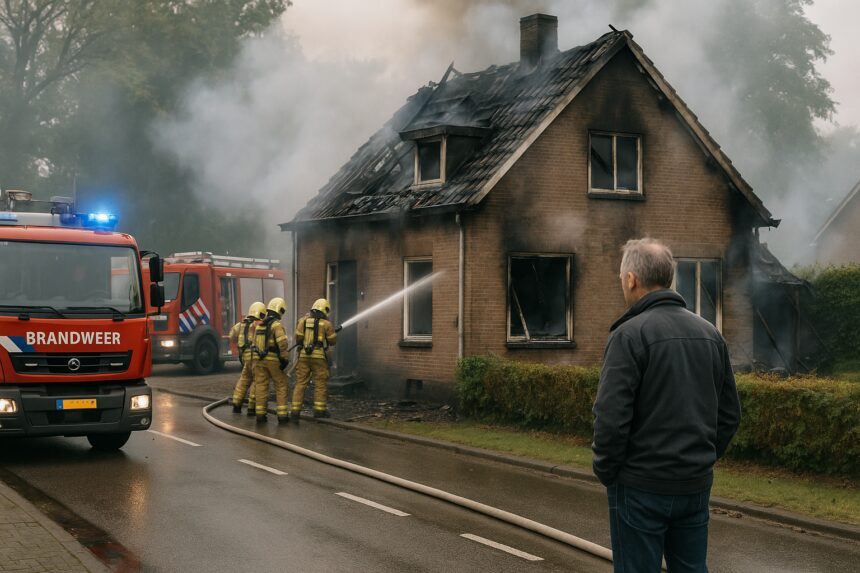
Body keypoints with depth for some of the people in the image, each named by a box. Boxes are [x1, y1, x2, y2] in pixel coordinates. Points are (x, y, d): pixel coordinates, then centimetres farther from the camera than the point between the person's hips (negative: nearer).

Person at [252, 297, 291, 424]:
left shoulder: (260, 324, 11)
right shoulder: (277, 325, -11)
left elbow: (255, 342, 16)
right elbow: (282, 343, -22)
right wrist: (285, 359, -16)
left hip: (260, 359, 6)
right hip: (273, 360, -6)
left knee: (261, 386, 7)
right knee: (281, 386, 4)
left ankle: (260, 414, 5)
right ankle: (282, 414, 0)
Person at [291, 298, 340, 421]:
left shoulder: (302, 320, 5)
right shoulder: (326, 324, -1)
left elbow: (298, 338, 0)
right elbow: (333, 341, 6)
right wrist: (333, 332, 25)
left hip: (303, 356, 3)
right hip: (319, 356, -3)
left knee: (300, 383, 5)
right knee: (320, 384, 6)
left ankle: (295, 411, 1)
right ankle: (319, 410, 4)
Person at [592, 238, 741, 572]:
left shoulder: (629, 334, -13)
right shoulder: (709, 334, 8)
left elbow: (611, 417, -18)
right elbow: (730, 413, 12)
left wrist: (605, 472, -5)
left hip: (641, 486, -6)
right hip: (696, 485, 6)